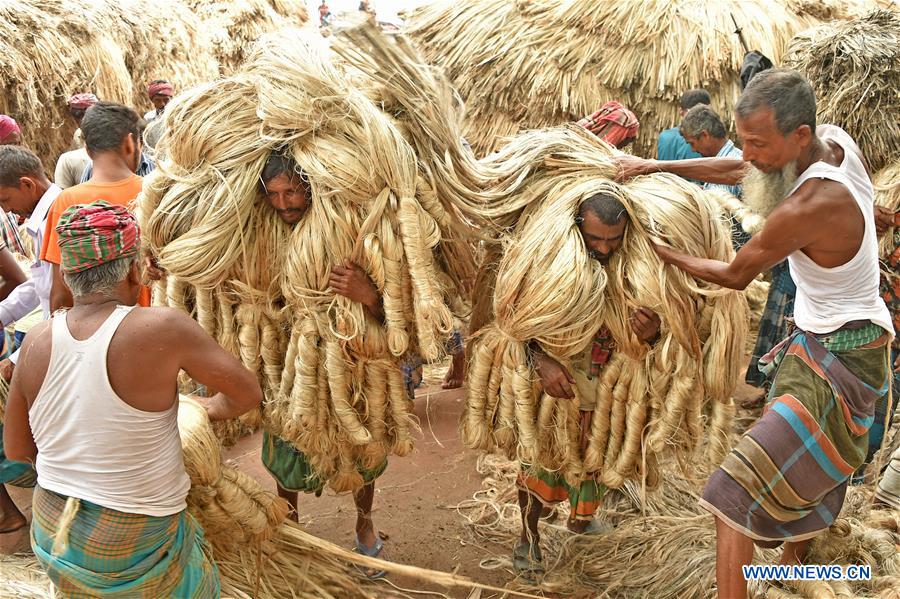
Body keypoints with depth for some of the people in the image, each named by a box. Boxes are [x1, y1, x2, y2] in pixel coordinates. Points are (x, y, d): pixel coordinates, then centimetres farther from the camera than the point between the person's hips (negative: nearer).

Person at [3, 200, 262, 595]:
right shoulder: (161, 329, -22)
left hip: (50, 531, 5)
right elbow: (249, 393, -11)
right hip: (133, 543, -4)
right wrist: (212, 409, 10)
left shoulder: (36, 343, -8)